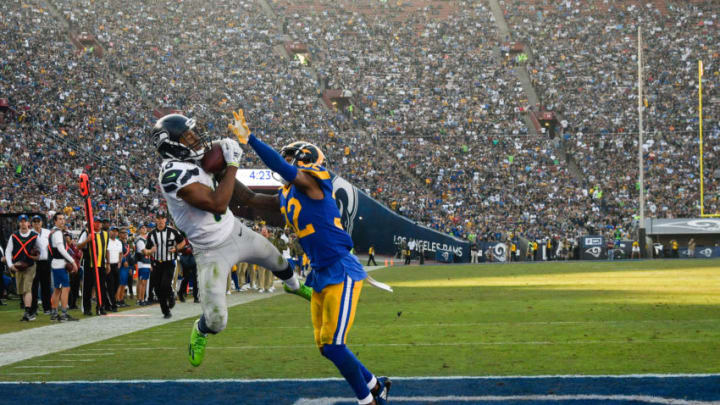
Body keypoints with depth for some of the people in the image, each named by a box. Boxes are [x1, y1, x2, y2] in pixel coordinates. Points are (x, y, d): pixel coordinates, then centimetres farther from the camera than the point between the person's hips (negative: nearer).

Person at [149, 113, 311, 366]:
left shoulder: (190, 162, -6)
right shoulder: (173, 174, -33)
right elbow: (218, 205, -35)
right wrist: (232, 165, -30)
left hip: (237, 232, 8)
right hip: (213, 252, -8)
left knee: (277, 261, 30)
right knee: (217, 321, -11)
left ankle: (295, 287, 65)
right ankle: (200, 331, 27)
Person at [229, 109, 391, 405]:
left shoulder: (313, 182, -11)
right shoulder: (285, 199, 14)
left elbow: (280, 165, -27)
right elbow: (249, 198, 22)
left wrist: (248, 138, -28)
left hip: (342, 273, -9)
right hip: (320, 276, 9)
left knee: (333, 345, -10)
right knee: (326, 347, 11)